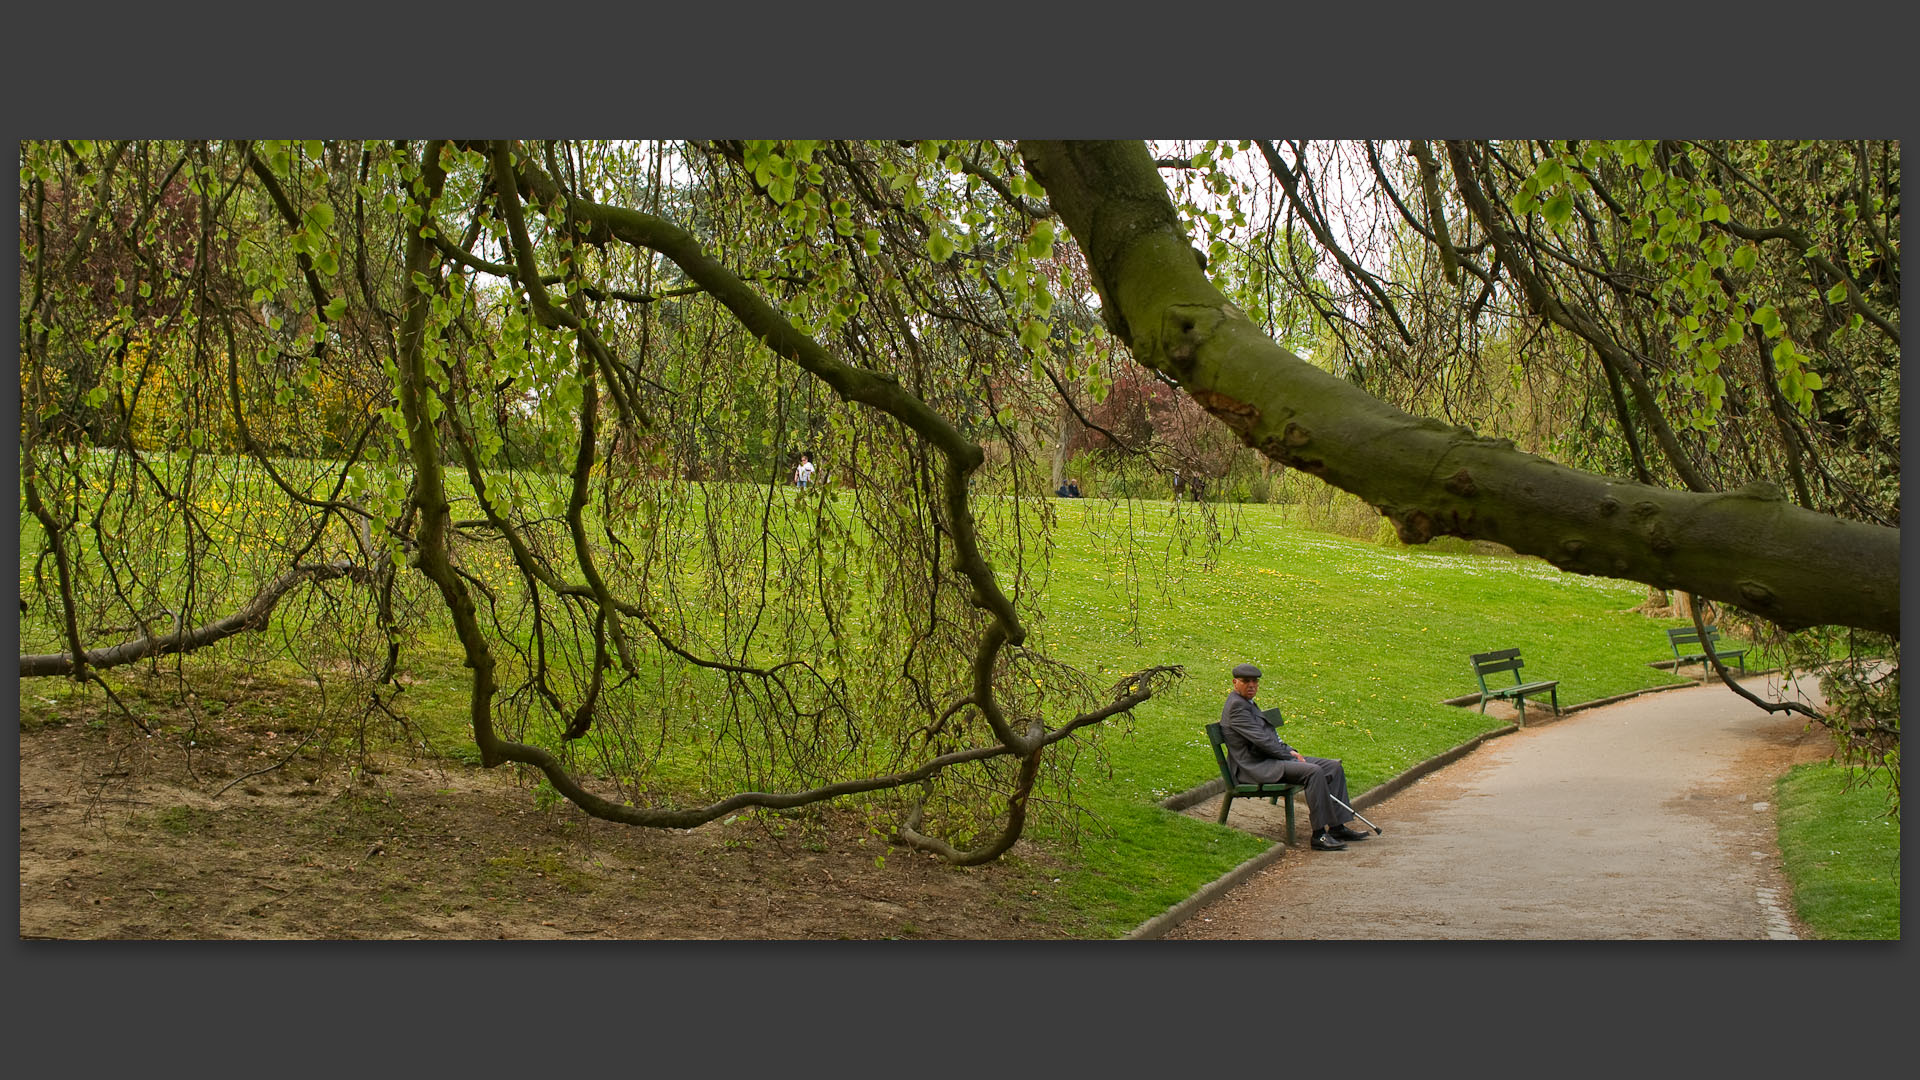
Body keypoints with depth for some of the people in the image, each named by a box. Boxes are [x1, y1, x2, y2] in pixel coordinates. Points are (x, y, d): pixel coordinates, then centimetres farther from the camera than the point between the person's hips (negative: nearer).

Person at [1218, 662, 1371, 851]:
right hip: (1256, 767, -11)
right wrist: (1289, 755, -12)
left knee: (1334, 766, 3)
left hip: (1271, 758, 11)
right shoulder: (1236, 705, -13)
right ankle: (1319, 835, -28)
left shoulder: (1247, 703, 21)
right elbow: (1261, 739, -19)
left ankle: (1337, 827, 2)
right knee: (1314, 771, -30)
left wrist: (1290, 751, 7)